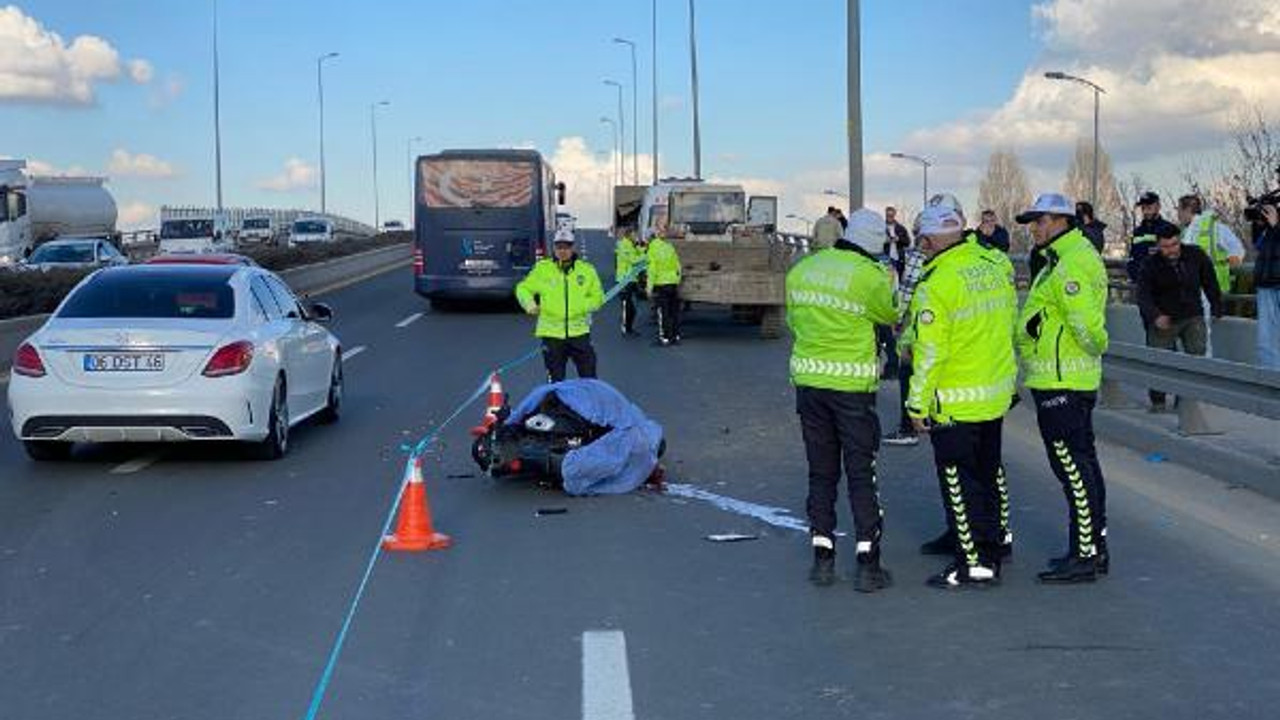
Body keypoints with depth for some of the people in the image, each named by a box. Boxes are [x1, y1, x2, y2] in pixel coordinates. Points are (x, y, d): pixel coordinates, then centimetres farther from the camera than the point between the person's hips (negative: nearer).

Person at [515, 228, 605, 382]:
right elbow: (523, 288, 10)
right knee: (555, 380, 8)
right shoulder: (542, 268, 4)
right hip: (552, 333, 0)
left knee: (589, 378, 2)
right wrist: (529, 303, -10)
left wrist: (581, 306, -11)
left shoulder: (586, 269, 4)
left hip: (579, 332, 0)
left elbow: (597, 298, 6)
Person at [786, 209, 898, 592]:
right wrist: (890, 282, 19)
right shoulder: (869, 276, -13)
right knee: (861, 473, 3)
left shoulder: (801, 270, 3)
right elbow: (893, 315, 3)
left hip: (808, 379, 5)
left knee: (821, 471, 13)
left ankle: (822, 558, 15)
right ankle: (868, 564, 3)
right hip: (852, 384, -4)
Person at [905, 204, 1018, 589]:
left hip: (955, 404, -8)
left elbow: (930, 352, -20)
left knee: (959, 485, 2)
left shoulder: (937, 283, -19)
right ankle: (990, 555, 29)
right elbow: (1008, 324, 13)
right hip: (996, 395, 8)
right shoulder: (993, 267, 4)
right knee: (986, 478, 18)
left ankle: (973, 564, 5)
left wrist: (918, 405, -12)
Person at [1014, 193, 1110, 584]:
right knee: (1081, 464, 15)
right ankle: (1094, 549, 23)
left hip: (1061, 382, -11)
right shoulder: (1064, 259, 17)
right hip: (1066, 380, 11)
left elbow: (1084, 321, -22)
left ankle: (1085, 556, -3)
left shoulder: (1073, 263, -17)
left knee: (1073, 467, -7)